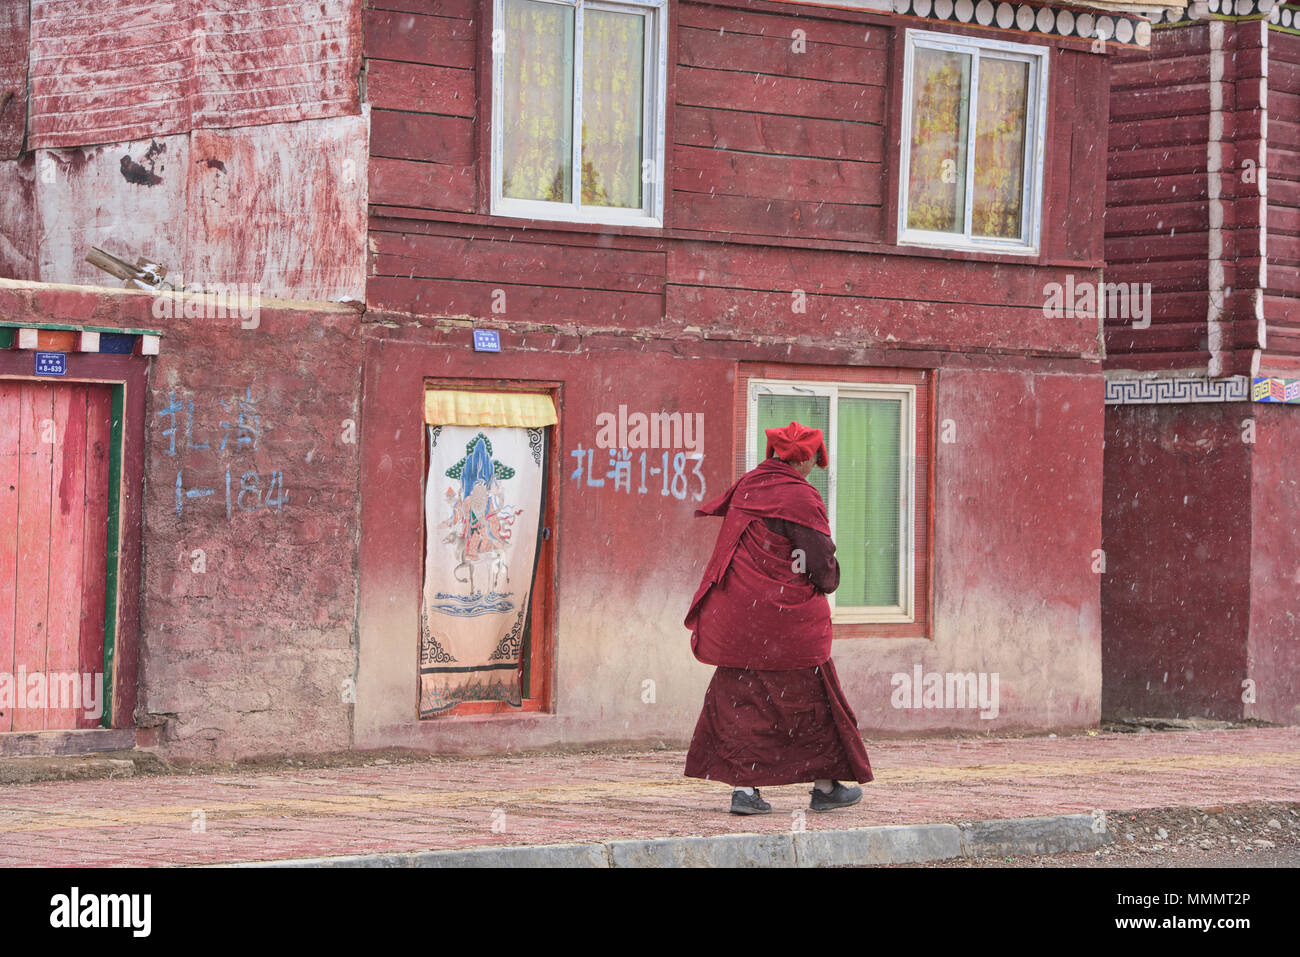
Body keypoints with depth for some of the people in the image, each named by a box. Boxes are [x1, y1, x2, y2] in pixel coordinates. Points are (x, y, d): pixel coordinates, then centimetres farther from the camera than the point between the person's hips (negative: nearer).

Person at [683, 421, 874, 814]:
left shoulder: (745, 487, 8)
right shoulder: (799, 497, -13)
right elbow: (822, 561, -13)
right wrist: (828, 581, 9)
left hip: (736, 615, 6)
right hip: (786, 618, -6)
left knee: (740, 698, 9)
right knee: (810, 699, 8)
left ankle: (743, 787, 1)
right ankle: (825, 785, 18)